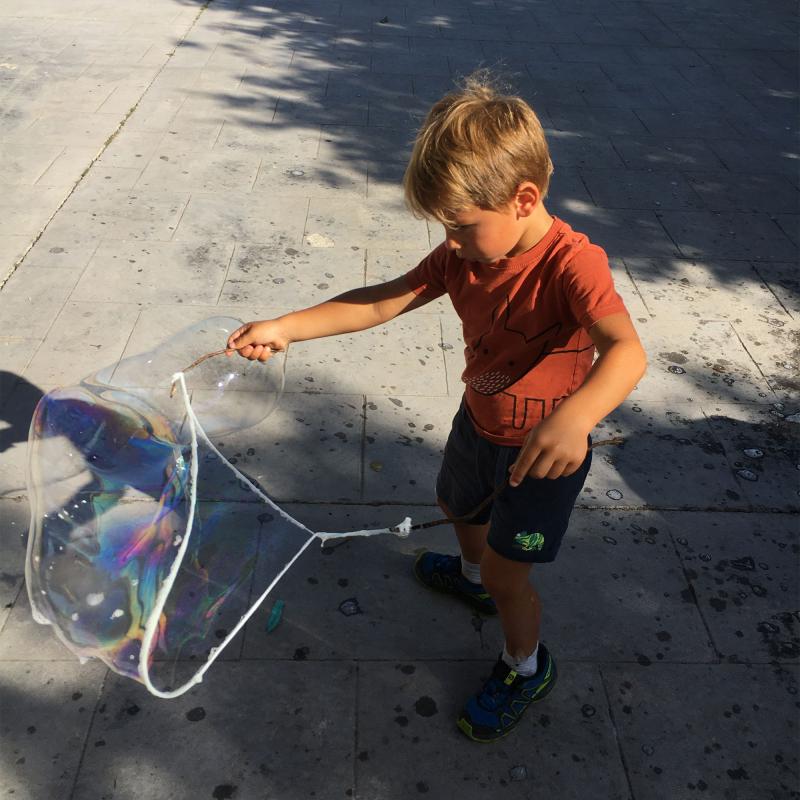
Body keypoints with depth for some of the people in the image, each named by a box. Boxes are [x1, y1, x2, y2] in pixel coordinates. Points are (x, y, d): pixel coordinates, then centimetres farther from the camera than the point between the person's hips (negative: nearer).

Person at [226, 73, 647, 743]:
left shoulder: (570, 263, -32)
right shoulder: (463, 254, -10)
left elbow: (626, 350, -48)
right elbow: (383, 301, -8)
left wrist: (574, 418, -67)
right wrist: (286, 328, -15)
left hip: (544, 449, -7)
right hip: (479, 422, 8)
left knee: (507, 569, 2)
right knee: (457, 504, 30)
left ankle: (526, 667, 33)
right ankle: (473, 576, 65)